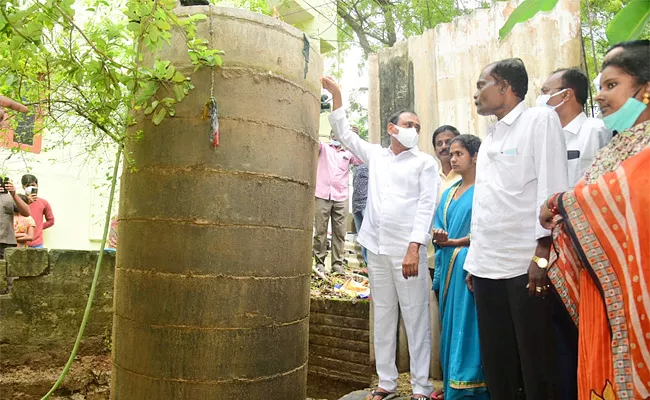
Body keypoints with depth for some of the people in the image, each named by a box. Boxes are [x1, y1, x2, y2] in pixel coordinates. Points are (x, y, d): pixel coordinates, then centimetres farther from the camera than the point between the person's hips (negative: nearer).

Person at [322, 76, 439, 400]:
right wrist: (335, 93, 13)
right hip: (376, 247, 4)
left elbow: (426, 206, -5)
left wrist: (414, 247, -16)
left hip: (408, 249, -4)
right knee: (383, 317, 10)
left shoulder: (425, 163, 4)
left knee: (415, 318, -1)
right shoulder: (375, 155, 15)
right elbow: (344, 133, 20)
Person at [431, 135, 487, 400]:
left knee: (466, 326, -4)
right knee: (450, 325, 11)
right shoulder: (449, 193, 17)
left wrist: (453, 242, -16)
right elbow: (438, 226, 16)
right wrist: (438, 238, -6)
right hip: (448, 265, 7)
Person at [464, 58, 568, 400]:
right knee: (496, 363, 11)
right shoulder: (490, 137, 21)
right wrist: (474, 260, 14)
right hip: (487, 266, 7)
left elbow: (551, 187, -9)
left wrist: (542, 252, -18)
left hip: (525, 264, -6)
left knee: (536, 363, 3)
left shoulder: (540, 120, 1)